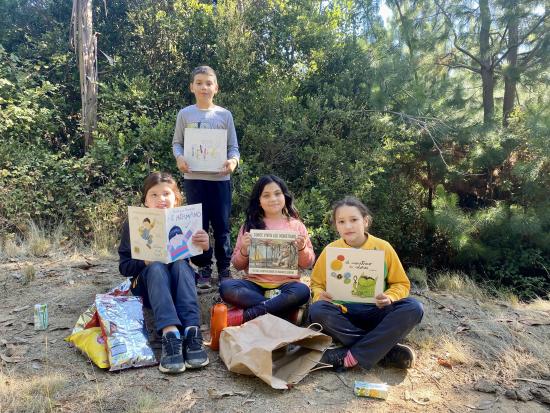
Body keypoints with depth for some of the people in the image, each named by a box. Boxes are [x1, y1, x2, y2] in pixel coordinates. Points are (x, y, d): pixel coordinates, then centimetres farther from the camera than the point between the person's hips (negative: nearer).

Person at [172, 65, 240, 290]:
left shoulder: (224, 115, 4)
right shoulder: (185, 114, 5)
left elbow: (233, 146, 5)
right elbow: (177, 143, 8)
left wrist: (233, 160, -16)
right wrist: (179, 157, -14)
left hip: (220, 177, 0)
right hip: (194, 177, 0)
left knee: (222, 225, 4)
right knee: (198, 224, 5)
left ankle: (224, 269, 18)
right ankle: (204, 269, 17)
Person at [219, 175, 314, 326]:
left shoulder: (296, 225, 9)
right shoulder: (250, 225, 9)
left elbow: (307, 264, 10)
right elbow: (237, 265, 10)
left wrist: (301, 248, -10)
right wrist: (244, 250, -11)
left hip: (285, 284, 0)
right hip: (255, 284, 1)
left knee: (302, 291, -33)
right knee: (226, 286, -28)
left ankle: (244, 315, -27)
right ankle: (283, 308, -23)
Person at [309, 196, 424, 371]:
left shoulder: (383, 247, -3)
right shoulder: (330, 251, -3)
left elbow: (401, 284, 4)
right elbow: (316, 283, 7)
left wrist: (389, 298, -18)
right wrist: (320, 295, -16)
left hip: (376, 312, 1)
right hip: (343, 313, 0)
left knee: (414, 308, -26)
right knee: (317, 311, -31)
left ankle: (351, 356, -27)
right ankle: (387, 350, -23)